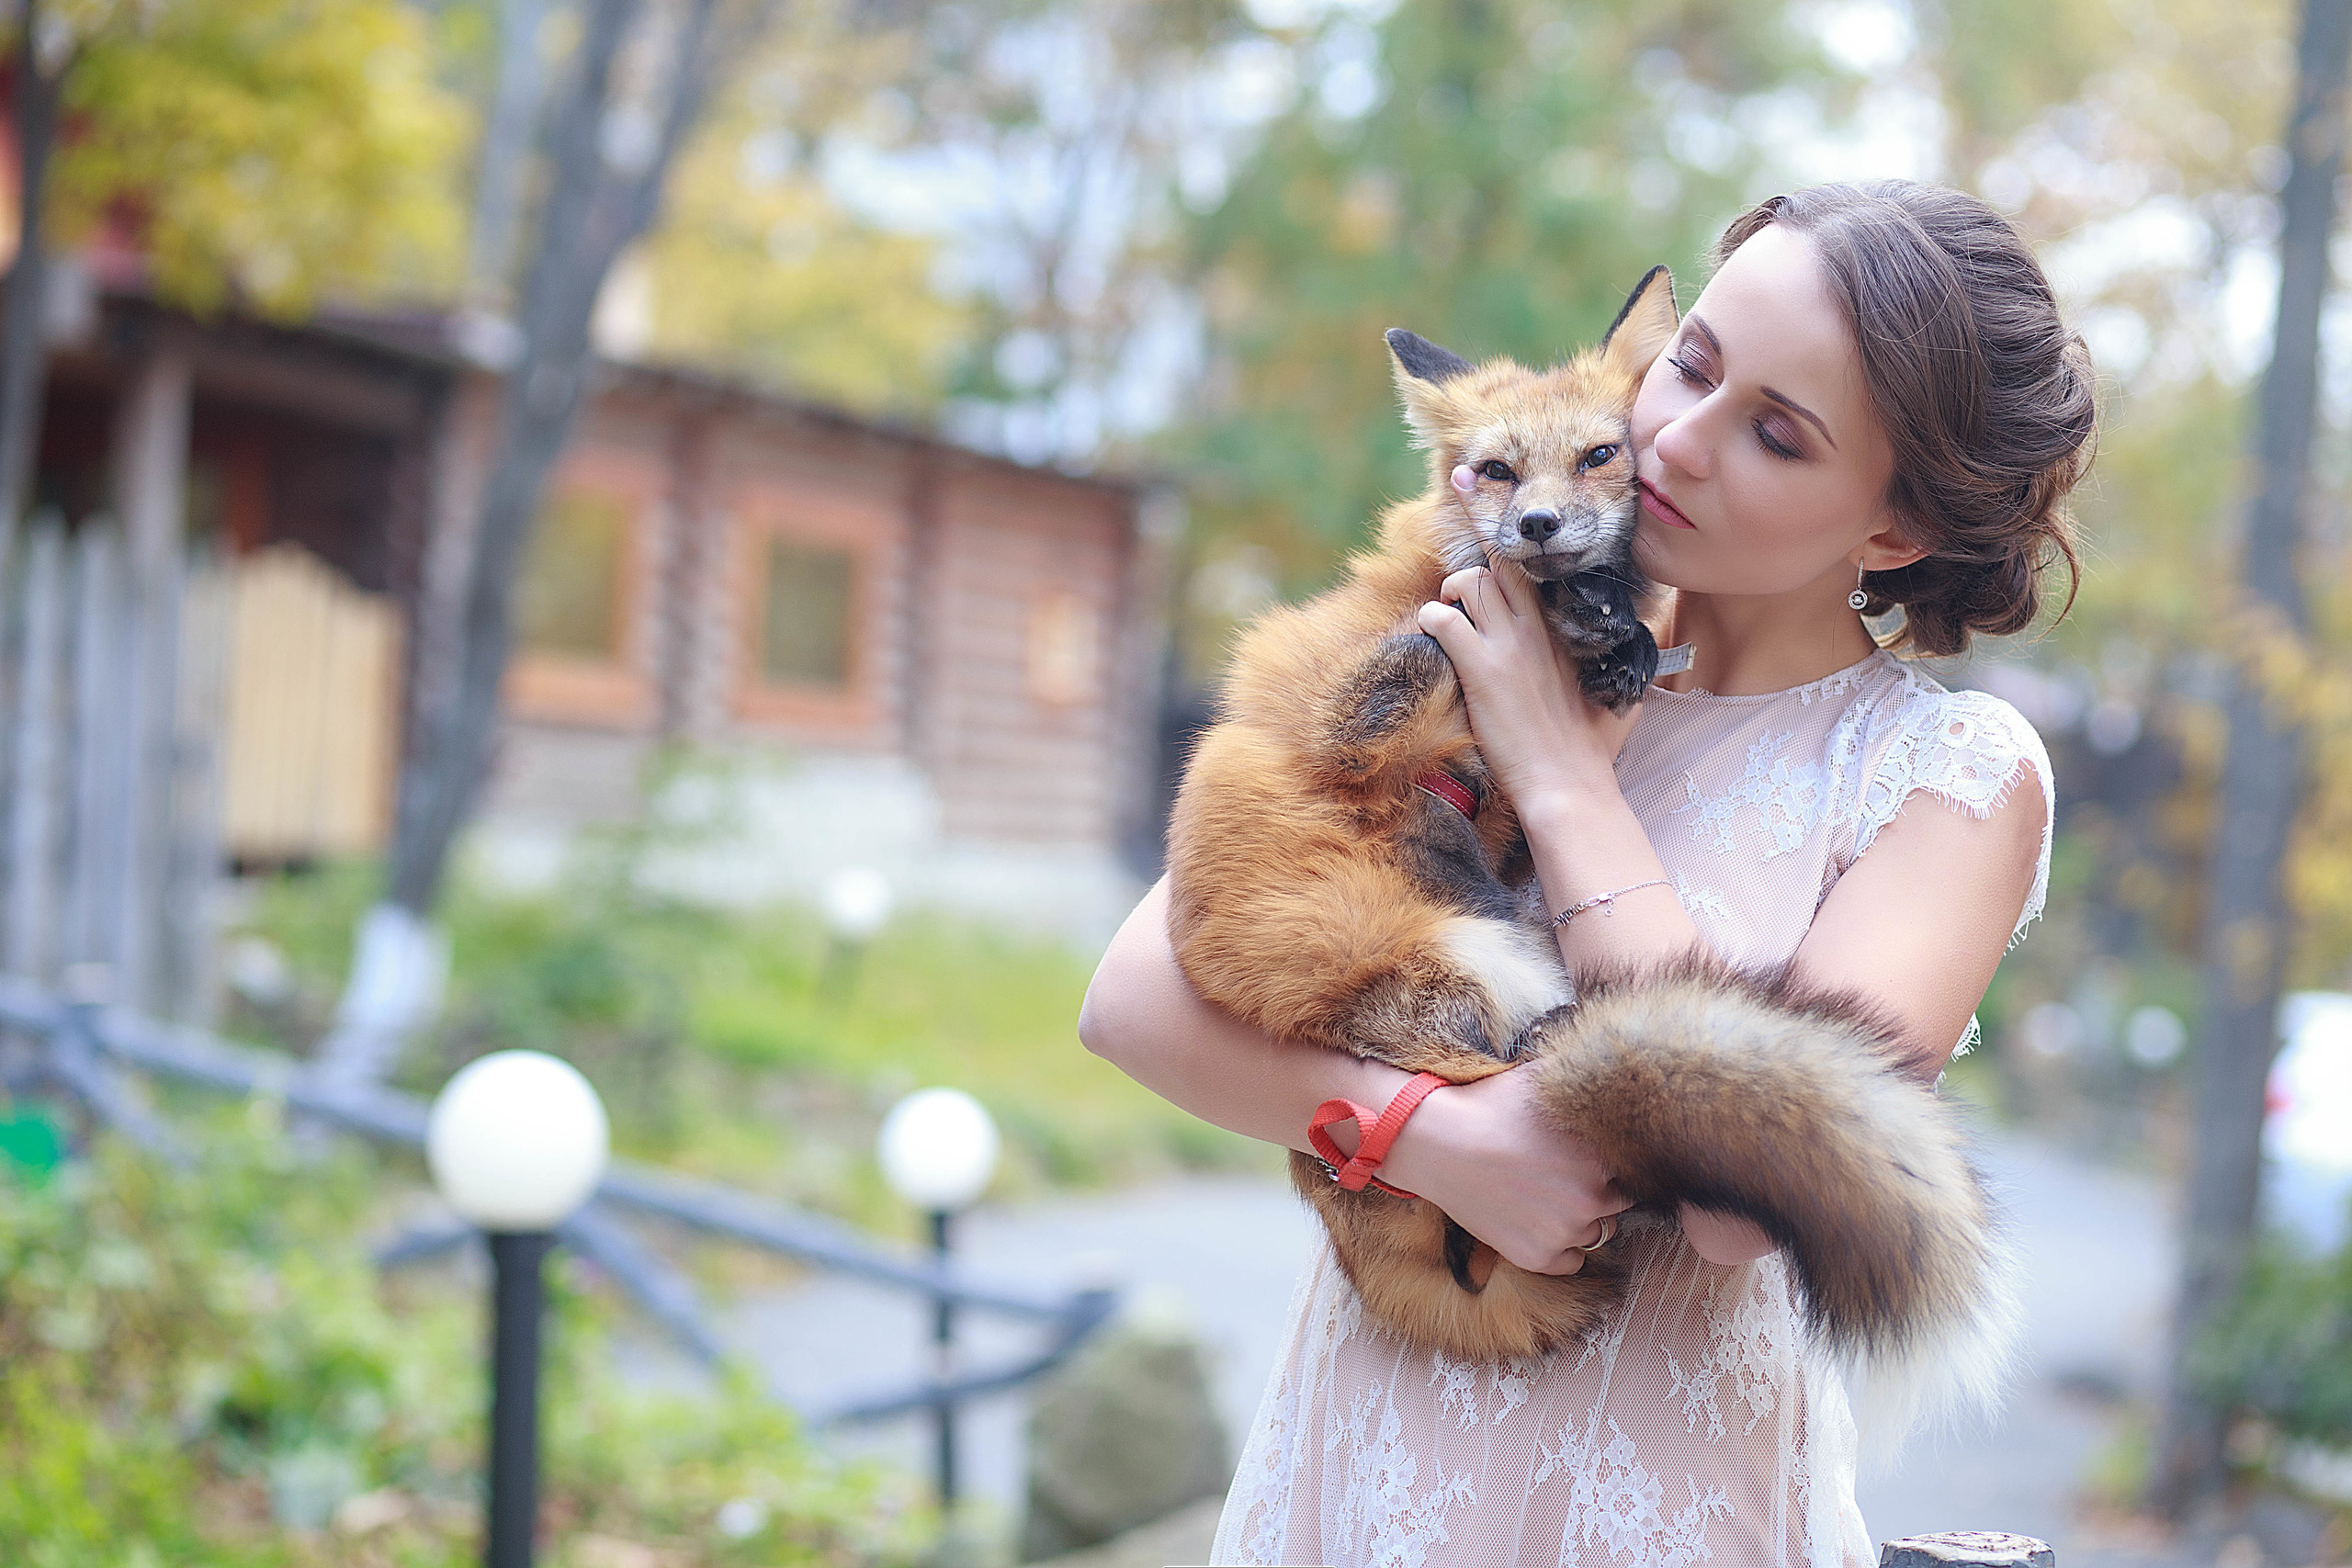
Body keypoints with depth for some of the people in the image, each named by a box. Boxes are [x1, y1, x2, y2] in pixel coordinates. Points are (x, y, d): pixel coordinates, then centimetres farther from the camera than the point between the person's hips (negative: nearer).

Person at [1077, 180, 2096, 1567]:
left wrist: (1565, 780, -15)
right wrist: (1426, 1132, -22)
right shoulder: (1474, 666, -1)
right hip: (1367, 1442, 3)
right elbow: (1134, 993, -7)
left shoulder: (1959, 769, -9)